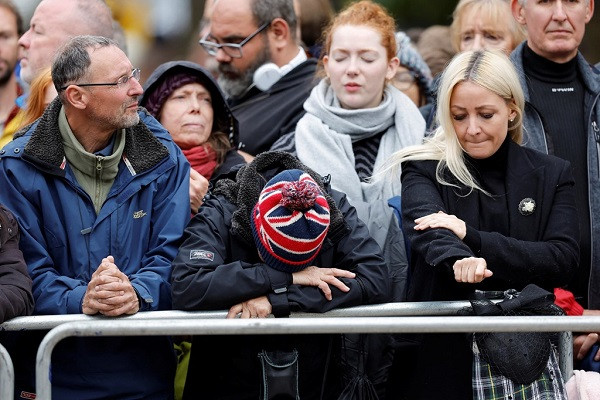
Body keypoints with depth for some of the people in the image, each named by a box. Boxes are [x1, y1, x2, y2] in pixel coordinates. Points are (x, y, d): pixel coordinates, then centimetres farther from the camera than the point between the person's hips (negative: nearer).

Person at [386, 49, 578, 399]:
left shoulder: (553, 175, 6)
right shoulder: (424, 171, -1)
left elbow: (564, 259, -9)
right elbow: (428, 229, -22)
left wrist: (473, 237, -20)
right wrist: (458, 260, -46)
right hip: (445, 354, -1)